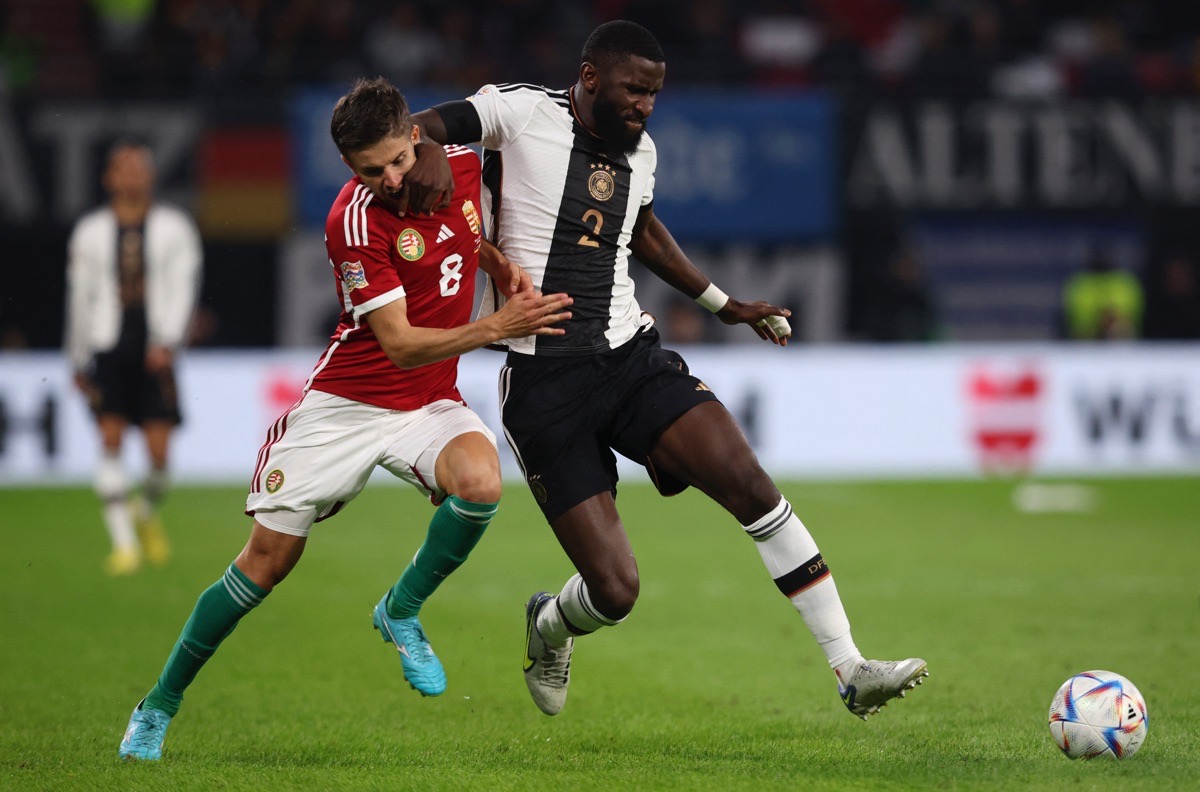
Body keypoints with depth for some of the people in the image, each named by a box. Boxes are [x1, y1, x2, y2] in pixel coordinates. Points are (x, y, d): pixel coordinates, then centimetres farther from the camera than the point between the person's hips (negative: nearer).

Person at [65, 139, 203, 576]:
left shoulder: (174, 228, 5)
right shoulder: (90, 232, 9)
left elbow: (184, 288, -3)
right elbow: (79, 298, 15)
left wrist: (167, 341, -17)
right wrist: (78, 361, 16)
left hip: (157, 354, 0)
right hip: (109, 349, 1)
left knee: (159, 452, -5)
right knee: (111, 438, -14)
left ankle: (147, 512, 27)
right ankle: (123, 541, -10)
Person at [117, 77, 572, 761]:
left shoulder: (461, 161, -5)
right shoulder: (355, 220, -22)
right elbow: (401, 346, -23)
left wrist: (501, 266, -1)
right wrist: (495, 327, -32)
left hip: (432, 406, 4)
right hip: (346, 403, -4)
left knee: (479, 481, -29)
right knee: (268, 558, -3)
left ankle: (401, 611, -3)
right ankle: (160, 706, 15)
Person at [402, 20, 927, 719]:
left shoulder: (640, 151, 13)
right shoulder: (522, 113, -6)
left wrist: (725, 305, 37)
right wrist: (425, 156, -31)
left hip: (633, 358, 5)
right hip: (544, 384, -5)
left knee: (750, 484, -18)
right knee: (614, 591, -9)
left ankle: (851, 672, -14)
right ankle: (548, 629, 31)